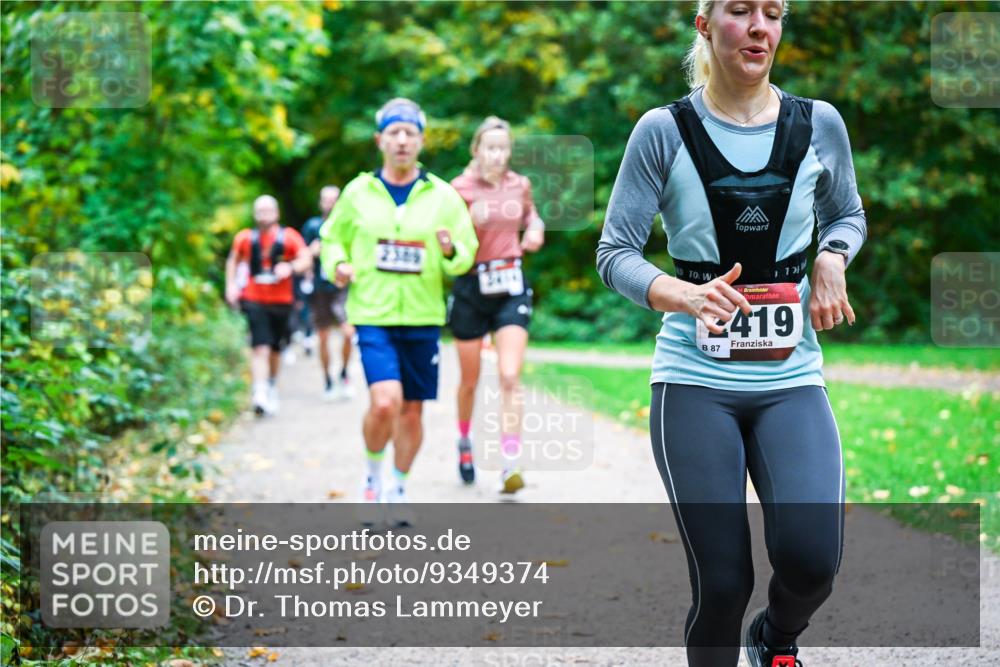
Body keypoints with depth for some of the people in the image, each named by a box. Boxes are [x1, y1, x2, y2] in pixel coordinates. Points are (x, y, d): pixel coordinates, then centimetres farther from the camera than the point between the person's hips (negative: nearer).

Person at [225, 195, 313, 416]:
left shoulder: (288, 237, 0)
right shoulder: (245, 238, 4)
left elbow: (306, 260, -7)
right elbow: (233, 260, 20)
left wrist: (290, 267, -27)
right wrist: (231, 285, 8)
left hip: (281, 300, 1)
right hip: (254, 300, -1)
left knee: (275, 349, 12)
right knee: (260, 347, -15)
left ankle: (272, 387, 35)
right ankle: (260, 394, -22)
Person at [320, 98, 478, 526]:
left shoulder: (443, 196, 4)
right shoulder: (358, 193, 3)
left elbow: (467, 253, 7)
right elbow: (332, 237, 16)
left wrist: (451, 252, -15)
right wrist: (337, 265, -4)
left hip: (423, 318, 2)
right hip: (373, 316, -2)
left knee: (412, 410, 8)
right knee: (385, 402, -19)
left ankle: (398, 490, 28)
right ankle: (373, 473, 9)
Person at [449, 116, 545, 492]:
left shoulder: (519, 185, 3)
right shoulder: (460, 188, -8)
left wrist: (535, 229, 2)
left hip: (511, 287, 2)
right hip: (472, 288, -2)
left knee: (510, 378, -13)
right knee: (470, 381, 12)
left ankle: (510, 466, -16)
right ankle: (464, 441, 40)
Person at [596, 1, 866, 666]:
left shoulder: (819, 124, 4)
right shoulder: (664, 131, -4)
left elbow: (848, 214, 22)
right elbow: (615, 253, -5)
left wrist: (832, 260, -2)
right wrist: (684, 295, -25)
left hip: (791, 377, 2)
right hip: (696, 380, -2)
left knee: (812, 558, -17)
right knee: (722, 582, -6)